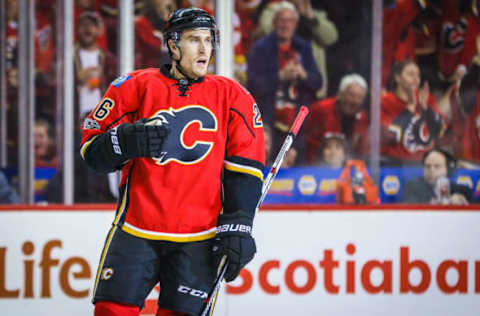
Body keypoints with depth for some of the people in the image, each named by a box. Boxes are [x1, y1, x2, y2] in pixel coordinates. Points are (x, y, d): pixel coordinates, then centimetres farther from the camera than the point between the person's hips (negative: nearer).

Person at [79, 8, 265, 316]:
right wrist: (126, 141, -16)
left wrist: (237, 227, -3)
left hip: (199, 238, 0)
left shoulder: (232, 96, 8)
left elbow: (245, 169, 6)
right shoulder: (137, 86, 4)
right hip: (136, 229, 0)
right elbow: (92, 148, 4)